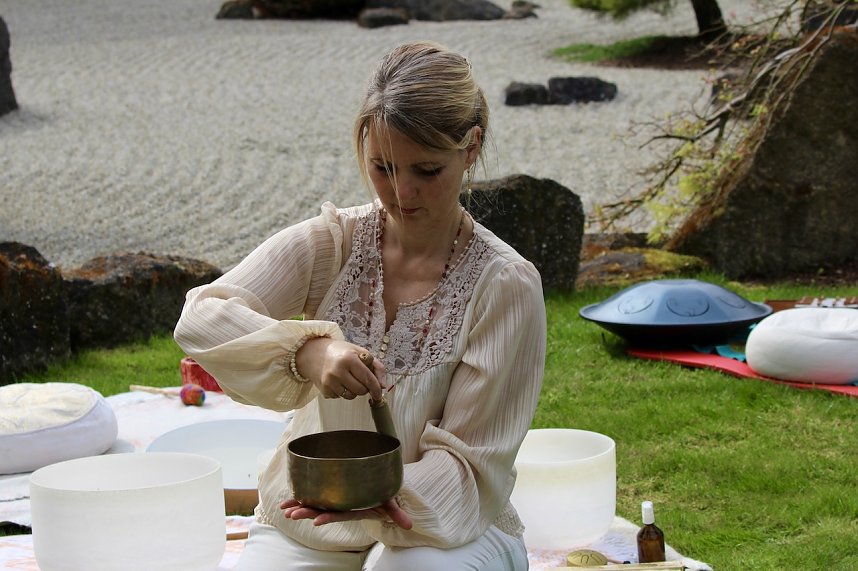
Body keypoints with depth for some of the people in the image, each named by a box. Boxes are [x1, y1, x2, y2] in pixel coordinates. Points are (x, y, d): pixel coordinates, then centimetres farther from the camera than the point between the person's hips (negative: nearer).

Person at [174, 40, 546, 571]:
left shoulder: (506, 283, -11)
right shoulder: (331, 243, -4)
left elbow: (468, 459, -10)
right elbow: (200, 318, -15)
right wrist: (306, 350, -34)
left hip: (444, 522, -2)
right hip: (306, 520, 3)